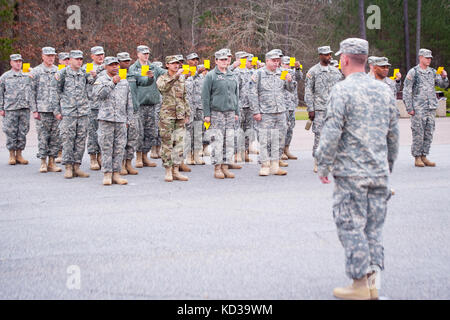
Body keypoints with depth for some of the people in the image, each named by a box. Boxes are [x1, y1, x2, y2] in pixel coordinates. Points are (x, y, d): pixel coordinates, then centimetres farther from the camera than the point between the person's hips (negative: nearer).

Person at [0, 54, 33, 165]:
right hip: (10, 109, -2)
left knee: (23, 133, 3)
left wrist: (31, 106, 5)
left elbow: (32, 92, 15)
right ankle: (12, 155, 8)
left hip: (25, 109, 2)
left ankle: (19, 154, 12)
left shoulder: (27, 76, 12)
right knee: (11, 133, -1)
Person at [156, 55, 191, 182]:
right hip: (167, 115, -5)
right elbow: (163, 87, -26)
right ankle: (168, 171, 3)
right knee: (167, 143, -2)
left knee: (179, 143, 4)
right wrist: (176, 76, -32)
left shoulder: (181, 79, 14)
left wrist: (187, 114, 16)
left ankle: (176, 171, 10)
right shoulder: (162, 78, -1)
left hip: (180, 116, 5)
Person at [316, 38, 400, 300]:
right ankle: (374, 283, 15)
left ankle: (361, 285, 5)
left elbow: (332, 133, -14)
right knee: (374, 228, 12)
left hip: (351, 172, -6)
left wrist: (323, 166, -4)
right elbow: (393, 134, 14)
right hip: (379, 172, 6)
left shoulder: (342, 90, -10)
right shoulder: (384, 90, 9)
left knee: (351, 227, 2)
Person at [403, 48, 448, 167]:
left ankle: (424, 156, 15)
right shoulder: (413, 72, -3)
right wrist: (409, 108, -10)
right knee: (418, 134, -3)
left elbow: (443, 85, 14)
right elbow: (406, 91, -5)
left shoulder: (433, 72, 12)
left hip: (431, 108, 5)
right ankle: (417, 158, 5)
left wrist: (444, 77, -7)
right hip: (418, 109, -5)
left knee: (429, 134, 7)